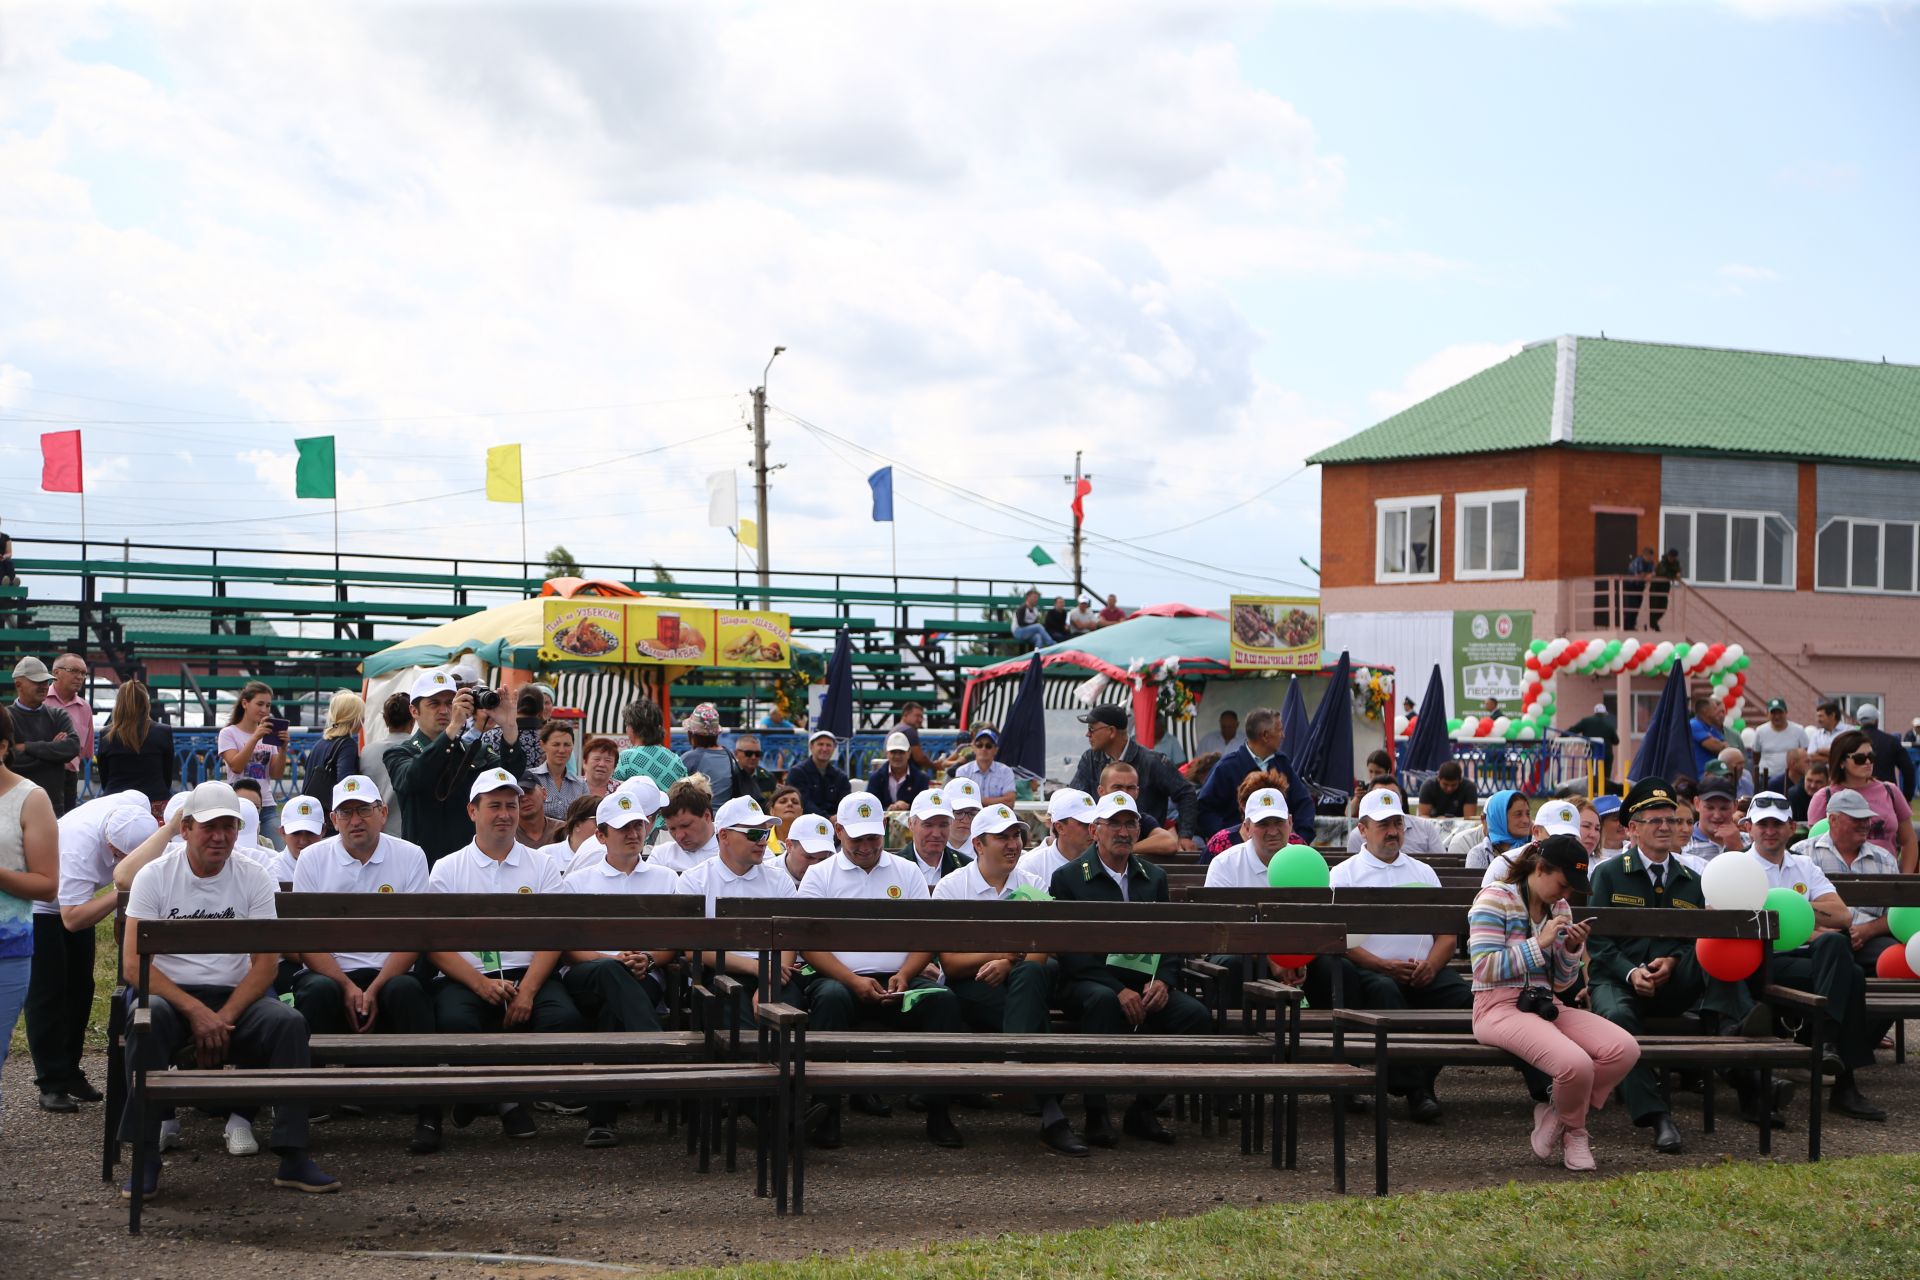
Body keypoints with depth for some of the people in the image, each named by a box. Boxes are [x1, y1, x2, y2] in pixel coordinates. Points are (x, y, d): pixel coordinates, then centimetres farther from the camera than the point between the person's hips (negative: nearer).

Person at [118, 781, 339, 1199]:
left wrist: (224, 1018, -18)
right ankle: (144, 1159, -28)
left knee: (289, 1023, -28)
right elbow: (133, 965, -9)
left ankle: (293, 1157, -23)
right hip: (171, 993, -1)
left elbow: (266, 963, -2)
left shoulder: (253, 879, 4)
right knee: (148, 1017, -36)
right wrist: (195, 1011, -21)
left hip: (236, 994, 2)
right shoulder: (155, 877, -1)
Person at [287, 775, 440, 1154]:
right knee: (318, 992, -34)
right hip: (330, 971, 0)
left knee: (407, 990, -33)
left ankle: (427, 1114, -31)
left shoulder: (410, 857, 5)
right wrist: (348, 988, -14)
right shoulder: (312, 859, 7)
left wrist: (374, 990, -16)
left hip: (387, 973, 0)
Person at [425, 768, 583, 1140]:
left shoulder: (541, 868, 15)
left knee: (566, 1018, -30)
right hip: (466, 978, -1)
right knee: (455, 1022, -36)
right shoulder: (447, 870, 12)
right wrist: (481, 984, -15)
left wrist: (527, 991, -15)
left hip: (529, 974, 1)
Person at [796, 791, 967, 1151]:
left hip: (898, 979, 2)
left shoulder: (906, 873, 18)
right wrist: (853, 981, -15)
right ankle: (827, 1110, -31)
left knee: (943, 999, -27)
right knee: (831, 999, -37)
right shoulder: (819, 875, 10)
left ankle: (938, 1110, -22)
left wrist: (904, 976, -10)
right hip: (840, 977, -2)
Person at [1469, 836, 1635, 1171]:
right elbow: (1484, 969, -15)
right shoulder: (1495, 898, -5)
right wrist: (1539, 943, -15)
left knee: (1625, 1049, -18)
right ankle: (1574, 1131, 3)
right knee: (1576, 1063, -32)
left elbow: (1561, 983, 19)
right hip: (1500, 1008, -7)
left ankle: (1557, 1116, 2)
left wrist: (1573, 949, -1)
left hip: (1544, 1005, 8)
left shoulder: (1560, 909, 16)